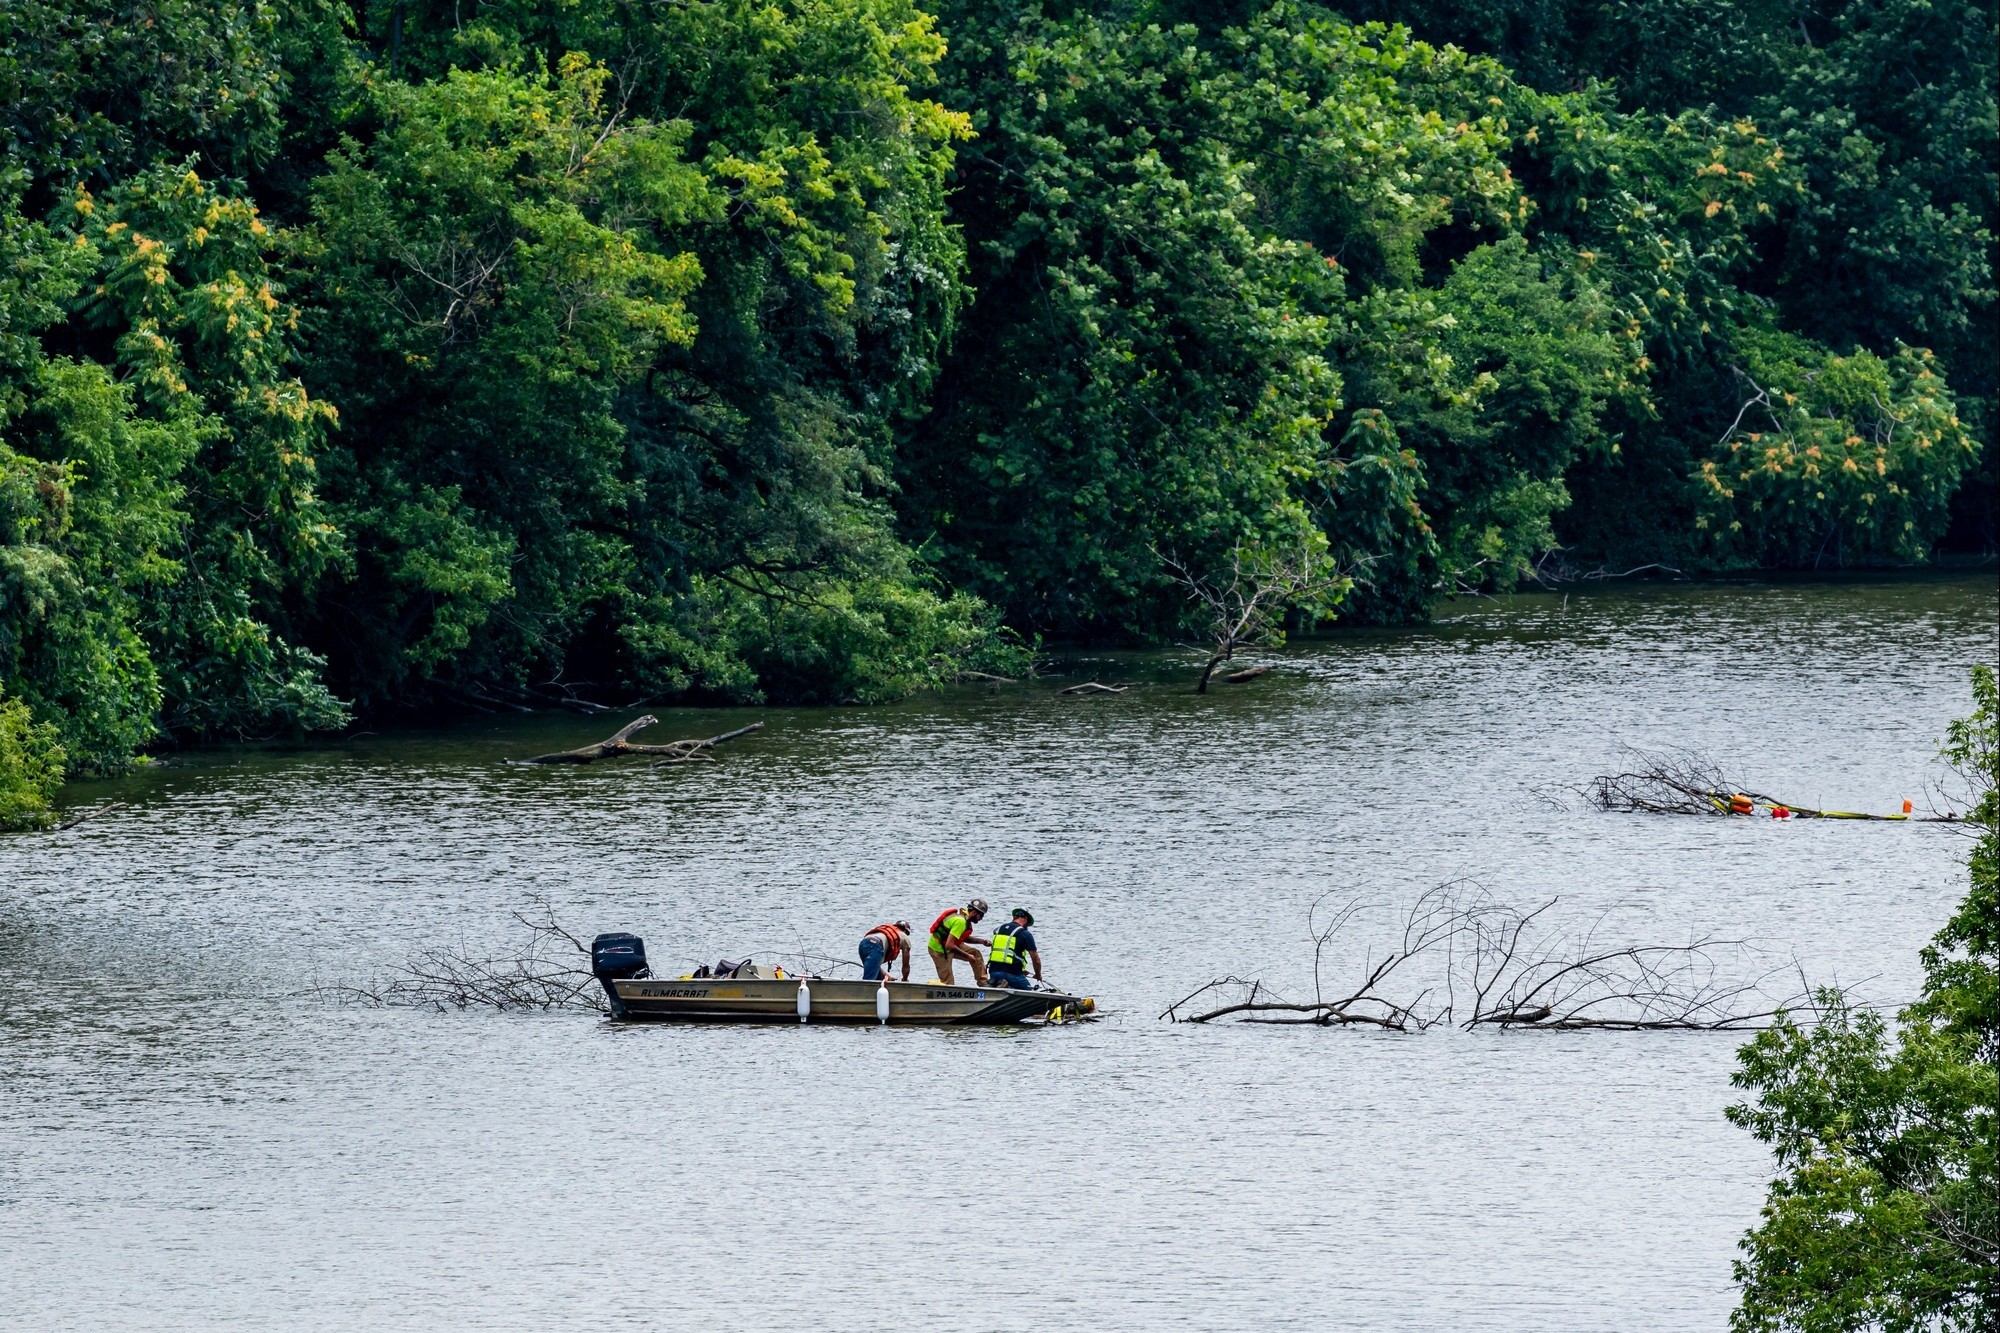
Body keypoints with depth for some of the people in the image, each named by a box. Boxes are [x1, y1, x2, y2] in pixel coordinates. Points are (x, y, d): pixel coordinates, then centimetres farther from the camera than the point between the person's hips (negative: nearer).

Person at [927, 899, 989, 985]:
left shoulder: (965, 916, 1)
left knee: (975, 953, 10)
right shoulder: (960, 921, -30)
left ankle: (983, 983, 16)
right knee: (948, 984, -8)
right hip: (939, 950, -10)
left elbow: (965, 938, 17)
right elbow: (949, 946, -34)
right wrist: (967, 956, -23)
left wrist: (982, 941, 4)